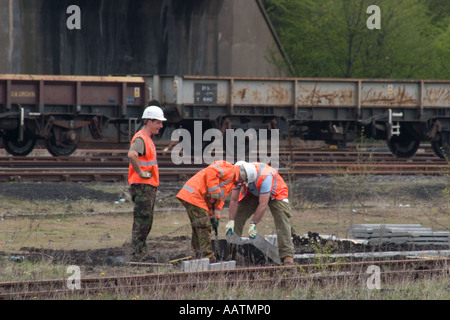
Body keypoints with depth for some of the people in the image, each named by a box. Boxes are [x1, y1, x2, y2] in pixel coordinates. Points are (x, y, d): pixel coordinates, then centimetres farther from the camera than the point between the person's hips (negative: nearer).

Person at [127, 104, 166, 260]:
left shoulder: (147, 139, 19)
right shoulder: (140, 138, -15)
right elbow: (132, 155, -35)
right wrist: (140, 172, -25)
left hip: (149, 187, 10)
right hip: (142, 187, -10)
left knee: (146, 223, 13)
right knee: (141, 222, -10)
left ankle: (141, 255, 18)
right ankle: (137, 256, -9)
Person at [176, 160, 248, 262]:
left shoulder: (231, 183, 25)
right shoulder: (228, 169, -6)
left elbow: (220, 200, 23)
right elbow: (211, 171, -23)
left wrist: (215, 217, 13)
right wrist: (214, 190, -20)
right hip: (194, 195, -11)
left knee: (198, 228, 15)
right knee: (204, 227, -11)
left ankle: (199, 256, 21)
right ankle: (207, 257, -12)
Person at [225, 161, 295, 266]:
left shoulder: (264, 176, -42)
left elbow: (263, 204, -40)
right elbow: (234, 200, -21)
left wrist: (253, 224, -38)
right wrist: (231, 222, -27)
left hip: (275, 193, -5)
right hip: (253, 194, 5)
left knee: (282, 221, -23)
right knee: (237, 217, -11)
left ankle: (287, 256, -30)